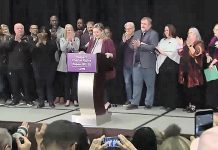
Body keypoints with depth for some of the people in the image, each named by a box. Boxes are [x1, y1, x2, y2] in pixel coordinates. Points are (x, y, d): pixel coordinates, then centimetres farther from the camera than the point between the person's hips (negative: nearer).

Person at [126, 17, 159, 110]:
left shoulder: (153, 34, -4)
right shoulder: (137, 33, 17)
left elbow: (154, 47, -16)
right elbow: (132, 45, 17)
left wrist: (140, 45, -21)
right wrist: (134, 46, -7)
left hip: (148, 63, -5)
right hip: (137, 63, 6)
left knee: (150, 85, 4)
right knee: (136, 83, 5)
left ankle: (148, 103, 12)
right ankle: (134, 103, 9)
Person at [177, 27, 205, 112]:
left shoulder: (199, 44, -1)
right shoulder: (186, 43, 19)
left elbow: (196, 53, -16)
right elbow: (181, 54, 15)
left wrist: (190, 45, -19)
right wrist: (181, 45, 2)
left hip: (194, 70, -6)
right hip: (185, 68, 7)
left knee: (193, 87, -8)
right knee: (186, 87, 6)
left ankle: (194, 105, -4)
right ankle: (188, 104, 13)